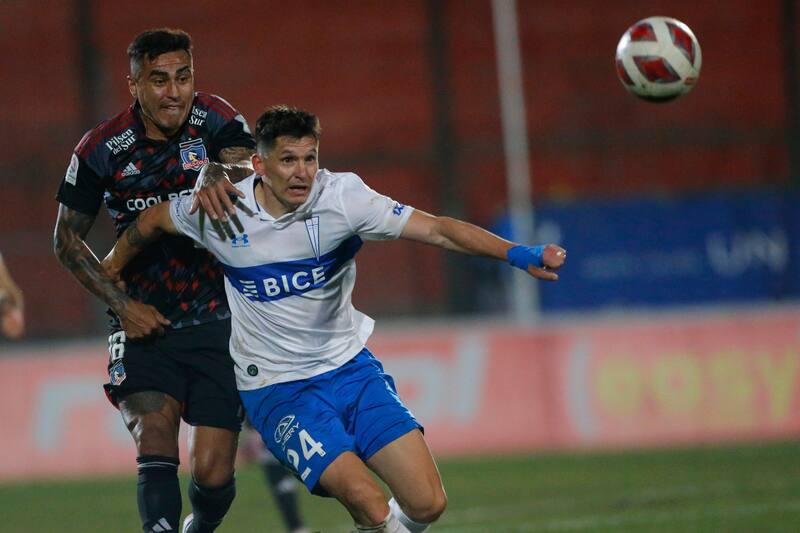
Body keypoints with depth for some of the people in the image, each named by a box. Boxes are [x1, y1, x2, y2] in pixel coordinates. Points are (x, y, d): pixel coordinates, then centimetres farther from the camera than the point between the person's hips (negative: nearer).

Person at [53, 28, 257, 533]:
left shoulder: (216, 120, -4)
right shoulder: (102, 148, -3)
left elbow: (247, 165, -25)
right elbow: (68, 239, 8)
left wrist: (219, 172, -50)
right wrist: (122, 304, -3)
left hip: (216, 320, 0)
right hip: (144, 322, 0)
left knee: (213, 474, -2)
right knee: (155, 440, -23)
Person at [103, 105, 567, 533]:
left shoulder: (342, 195, -13)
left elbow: (435, 229, -22)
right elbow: (153, 221, 10)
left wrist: (516, 254, -35)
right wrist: (112, 269, 25)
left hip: (351, 367, 2)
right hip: (278, 389, -2)